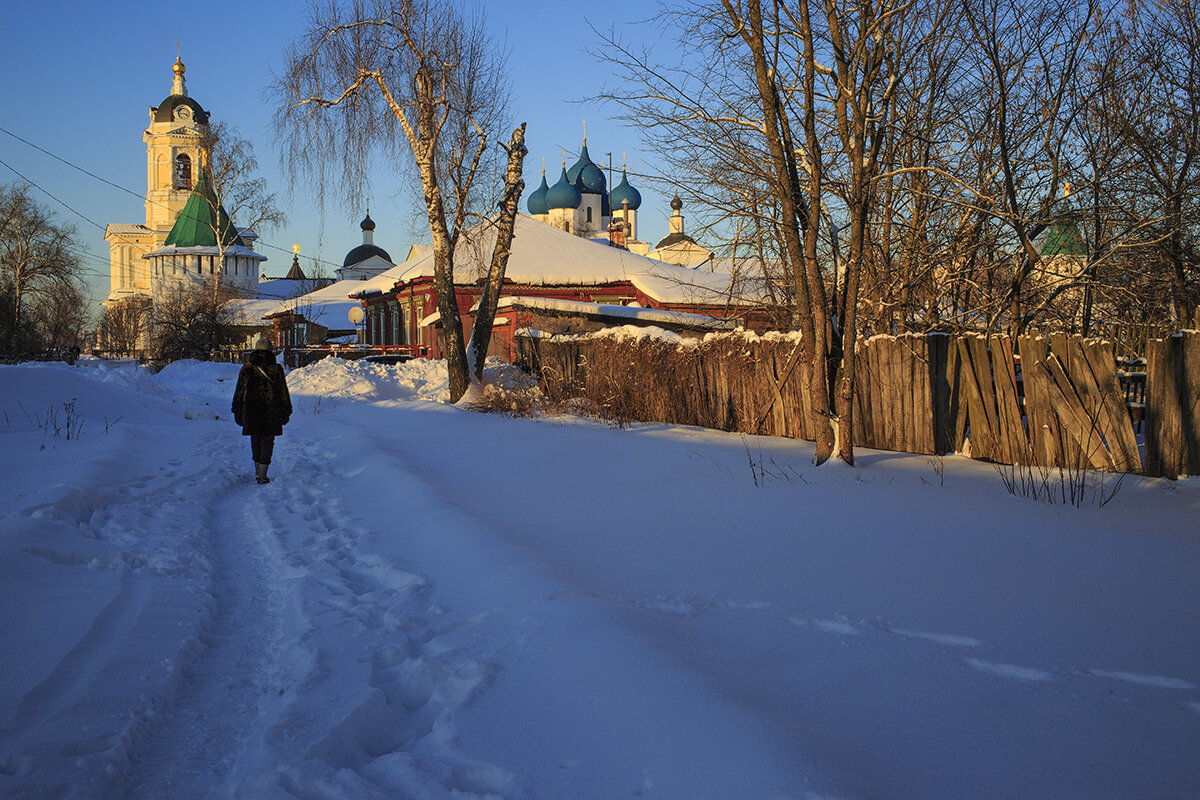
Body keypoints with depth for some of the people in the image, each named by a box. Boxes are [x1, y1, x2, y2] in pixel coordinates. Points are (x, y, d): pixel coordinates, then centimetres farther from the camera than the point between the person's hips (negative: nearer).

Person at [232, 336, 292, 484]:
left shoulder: (246, 368, -1)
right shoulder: (276, 369, -5)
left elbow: (239, 392, 3)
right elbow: (283, 393, -1)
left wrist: (237, 411, 11)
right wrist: (286, 411, 8)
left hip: (251, 409, 2)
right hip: (271, 411, -2)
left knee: (255, 439, 16)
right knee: (268, 440, 4)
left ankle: (257, 471, 21)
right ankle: (262, 474, -2)